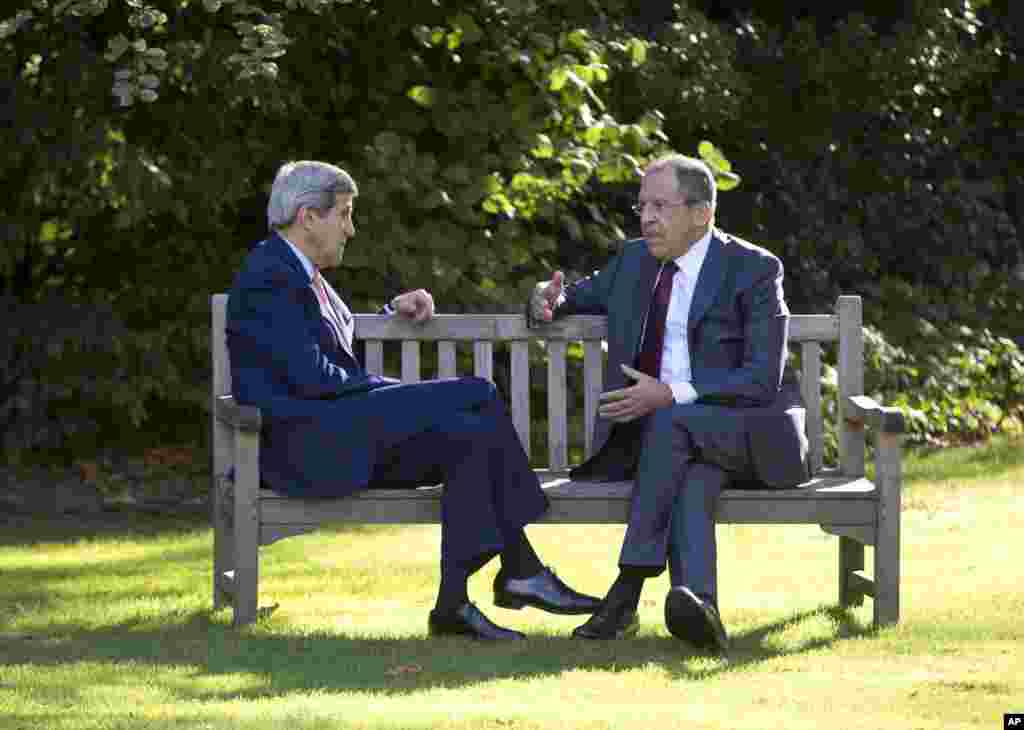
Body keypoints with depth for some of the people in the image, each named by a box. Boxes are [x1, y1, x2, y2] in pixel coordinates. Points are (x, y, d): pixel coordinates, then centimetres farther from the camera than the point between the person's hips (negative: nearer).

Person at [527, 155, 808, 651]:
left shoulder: (754, 270, -4)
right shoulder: (635, 260, 14)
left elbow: (763, 380, -12)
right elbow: (579, 296, 33)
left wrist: (671, 395, -23)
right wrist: (548, 301, 6)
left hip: (745, 431, -4)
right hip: (662, 430, 4)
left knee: (671, 422, -36)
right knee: (693, 480, -33)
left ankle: (628, 587, -40)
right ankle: (698, 605, -56)